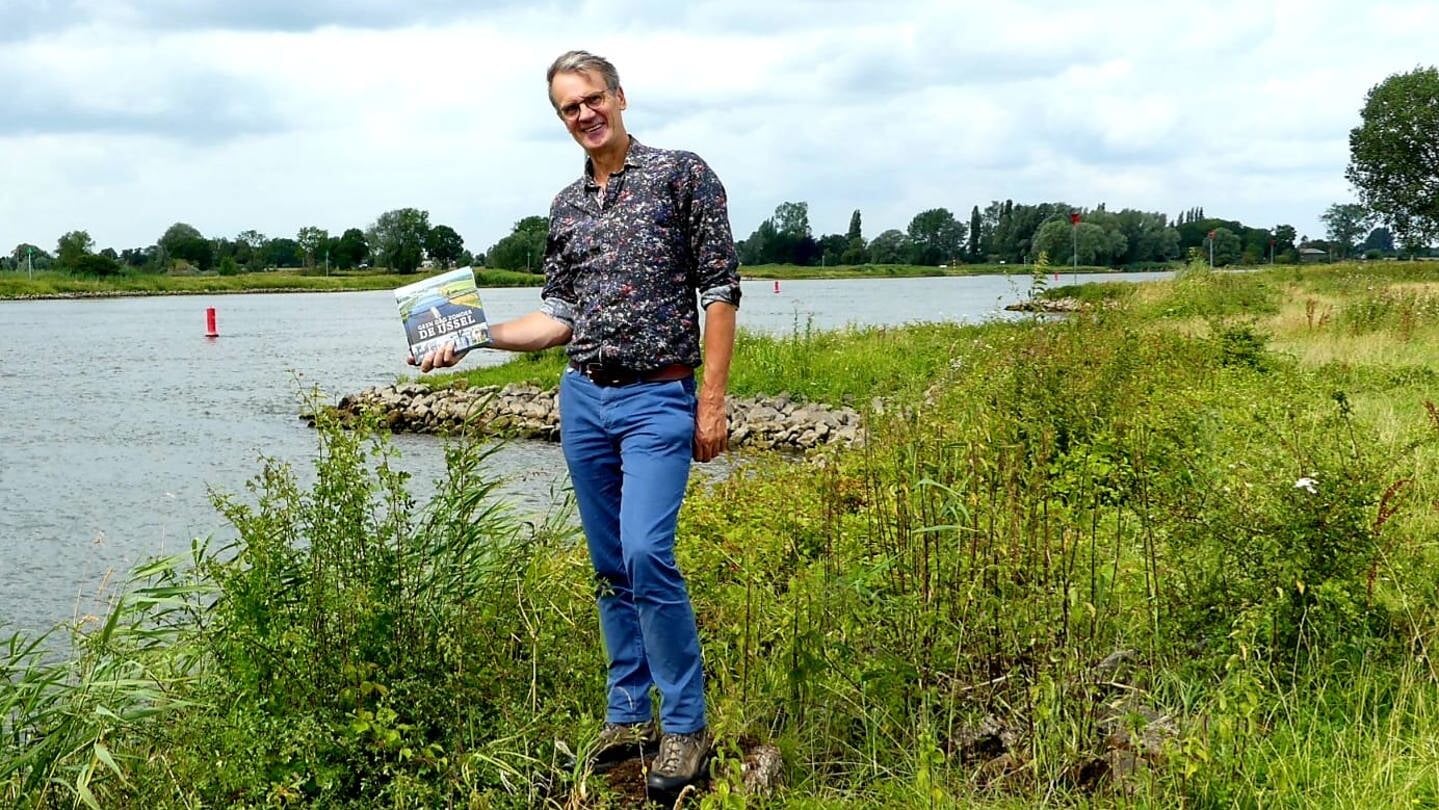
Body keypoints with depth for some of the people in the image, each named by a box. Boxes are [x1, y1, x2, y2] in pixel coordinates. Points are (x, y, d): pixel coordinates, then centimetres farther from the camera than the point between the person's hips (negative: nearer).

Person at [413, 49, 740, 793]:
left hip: (659, 402, -5)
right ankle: (628, 716, 19)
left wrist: (713, 399, -12)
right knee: (610, 565, 9)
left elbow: (720, 290, -6)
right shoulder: (566, 207, 12)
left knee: (647, 554, -17)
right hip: (583, 401, 6)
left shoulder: (682, 174, -4)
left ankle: (685, 725, -4)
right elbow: (559, 317, 12)